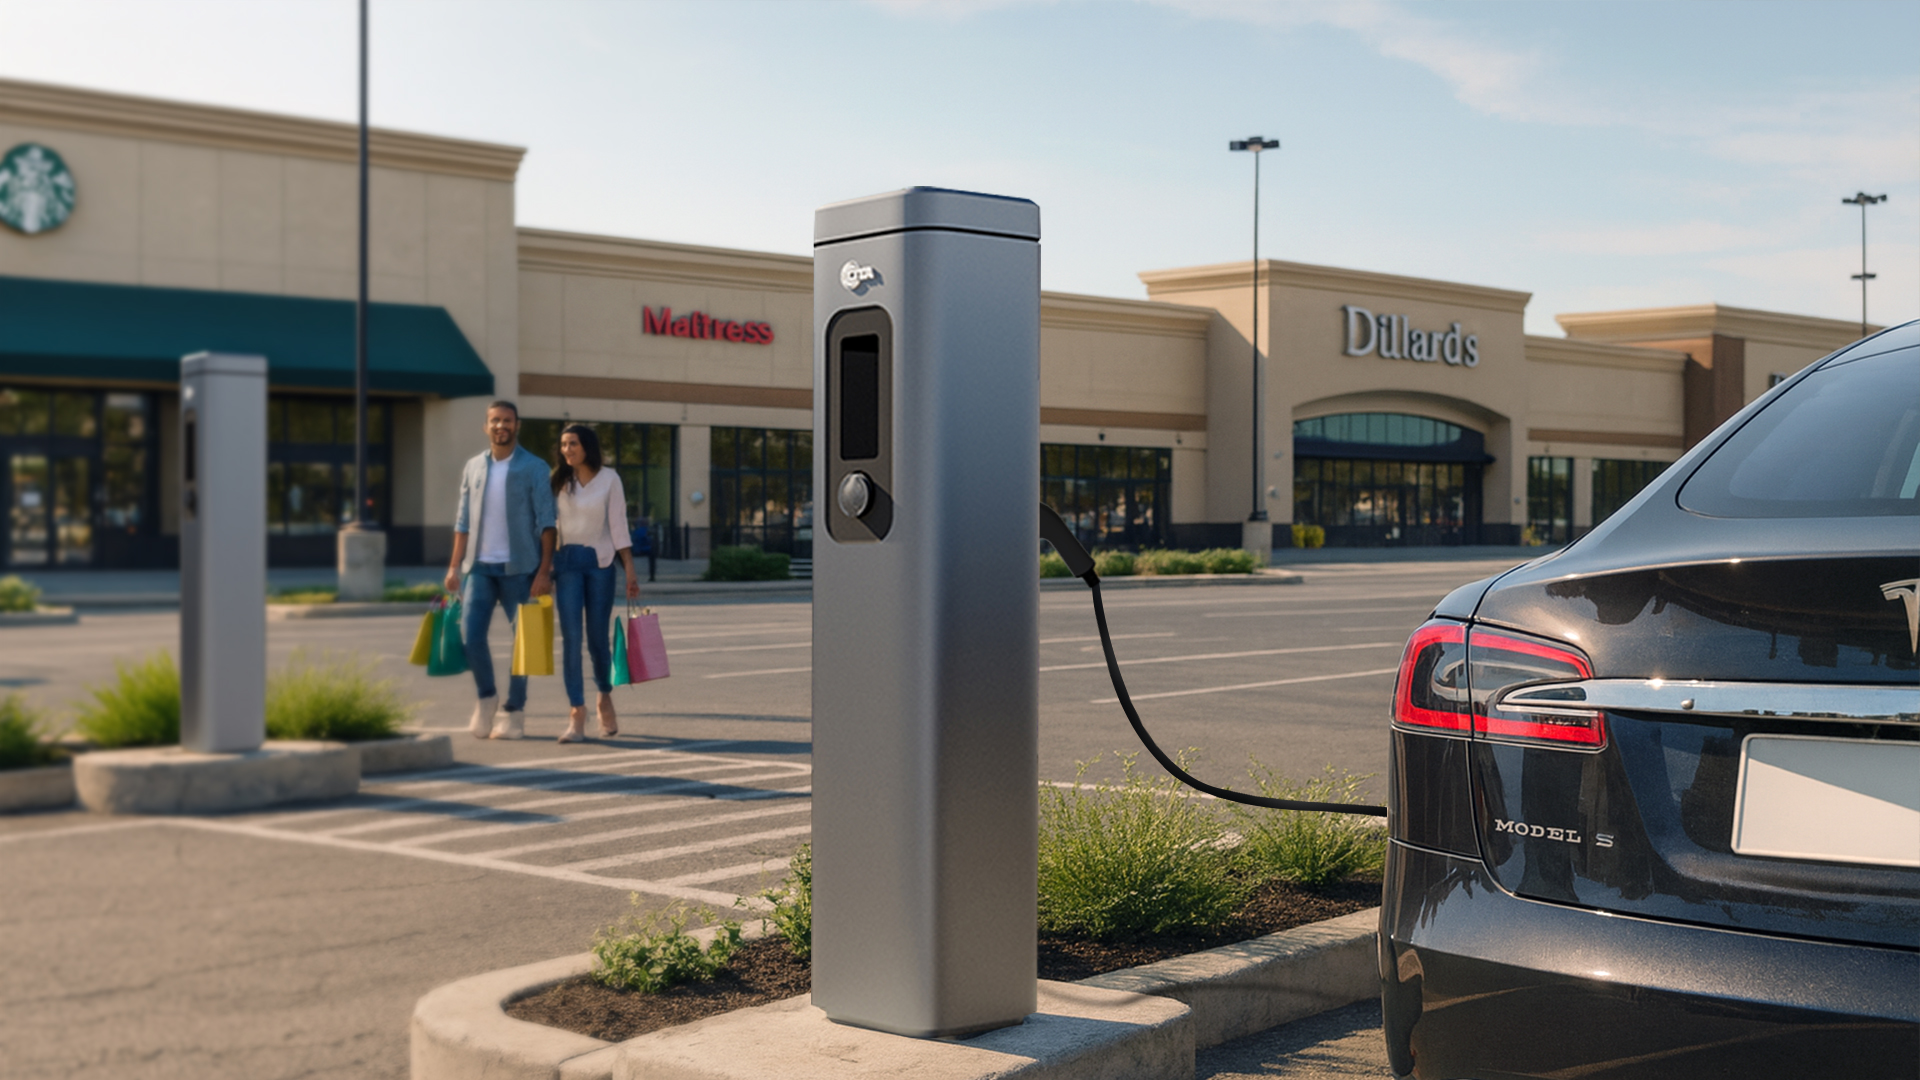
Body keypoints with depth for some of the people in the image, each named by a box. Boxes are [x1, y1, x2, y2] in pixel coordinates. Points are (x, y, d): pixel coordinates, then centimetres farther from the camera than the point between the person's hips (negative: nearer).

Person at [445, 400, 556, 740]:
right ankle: (486, 697, 15)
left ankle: (514, 712, 10)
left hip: (519, 568, -3)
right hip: (480, 566, 3)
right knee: (471, 634, -6)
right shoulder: (473, 467, 10)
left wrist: (544, 571, -13)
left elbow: (545, 522, -5)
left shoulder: (534, 468, -1)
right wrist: (454, 566, 5)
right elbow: (463, 521, 13)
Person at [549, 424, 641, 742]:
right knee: (570, 638, -8)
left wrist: (630, 571, -5)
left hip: (600, 562, -1)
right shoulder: (557, 481, 8)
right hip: (566, 562, 1)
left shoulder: (608, 478, 2)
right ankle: (577, 716, -8)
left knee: (597, 638, 3)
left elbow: (618, 525, 0)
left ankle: (605, 698, 29)